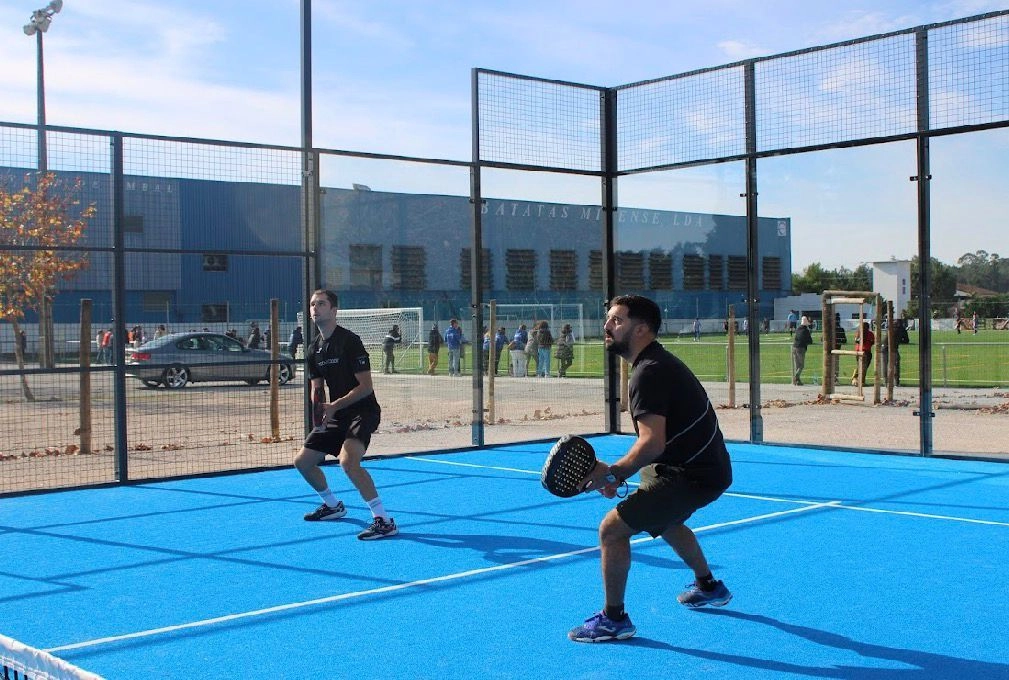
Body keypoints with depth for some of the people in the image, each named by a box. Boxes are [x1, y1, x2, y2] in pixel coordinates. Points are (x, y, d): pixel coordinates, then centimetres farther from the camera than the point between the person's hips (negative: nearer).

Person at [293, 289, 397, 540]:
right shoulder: (314, 349, 9)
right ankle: (332, 505, 35)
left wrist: (334, 406, -24)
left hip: (363, 411, -9)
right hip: (336, 415, 9)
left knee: (348, 460, -32)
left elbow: (366, 386, -18)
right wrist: (318, 409, -11)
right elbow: (317, 388, 12)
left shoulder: (349, 341, -15)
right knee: (302, 461, 12)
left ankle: (384, 521, -27)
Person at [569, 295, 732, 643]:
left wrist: (613, 473, -25)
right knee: (665, 520, 37)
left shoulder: (649, 372, -21)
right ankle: (708, 587, 54)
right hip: (705, 466, 11)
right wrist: (618, 473, 4)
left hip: (692, 475, -11)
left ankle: (613, 620, 0)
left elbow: (652, 443, -31)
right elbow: (656, 439, 15)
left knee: (611, 529, -12)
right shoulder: (659, 363, 12)